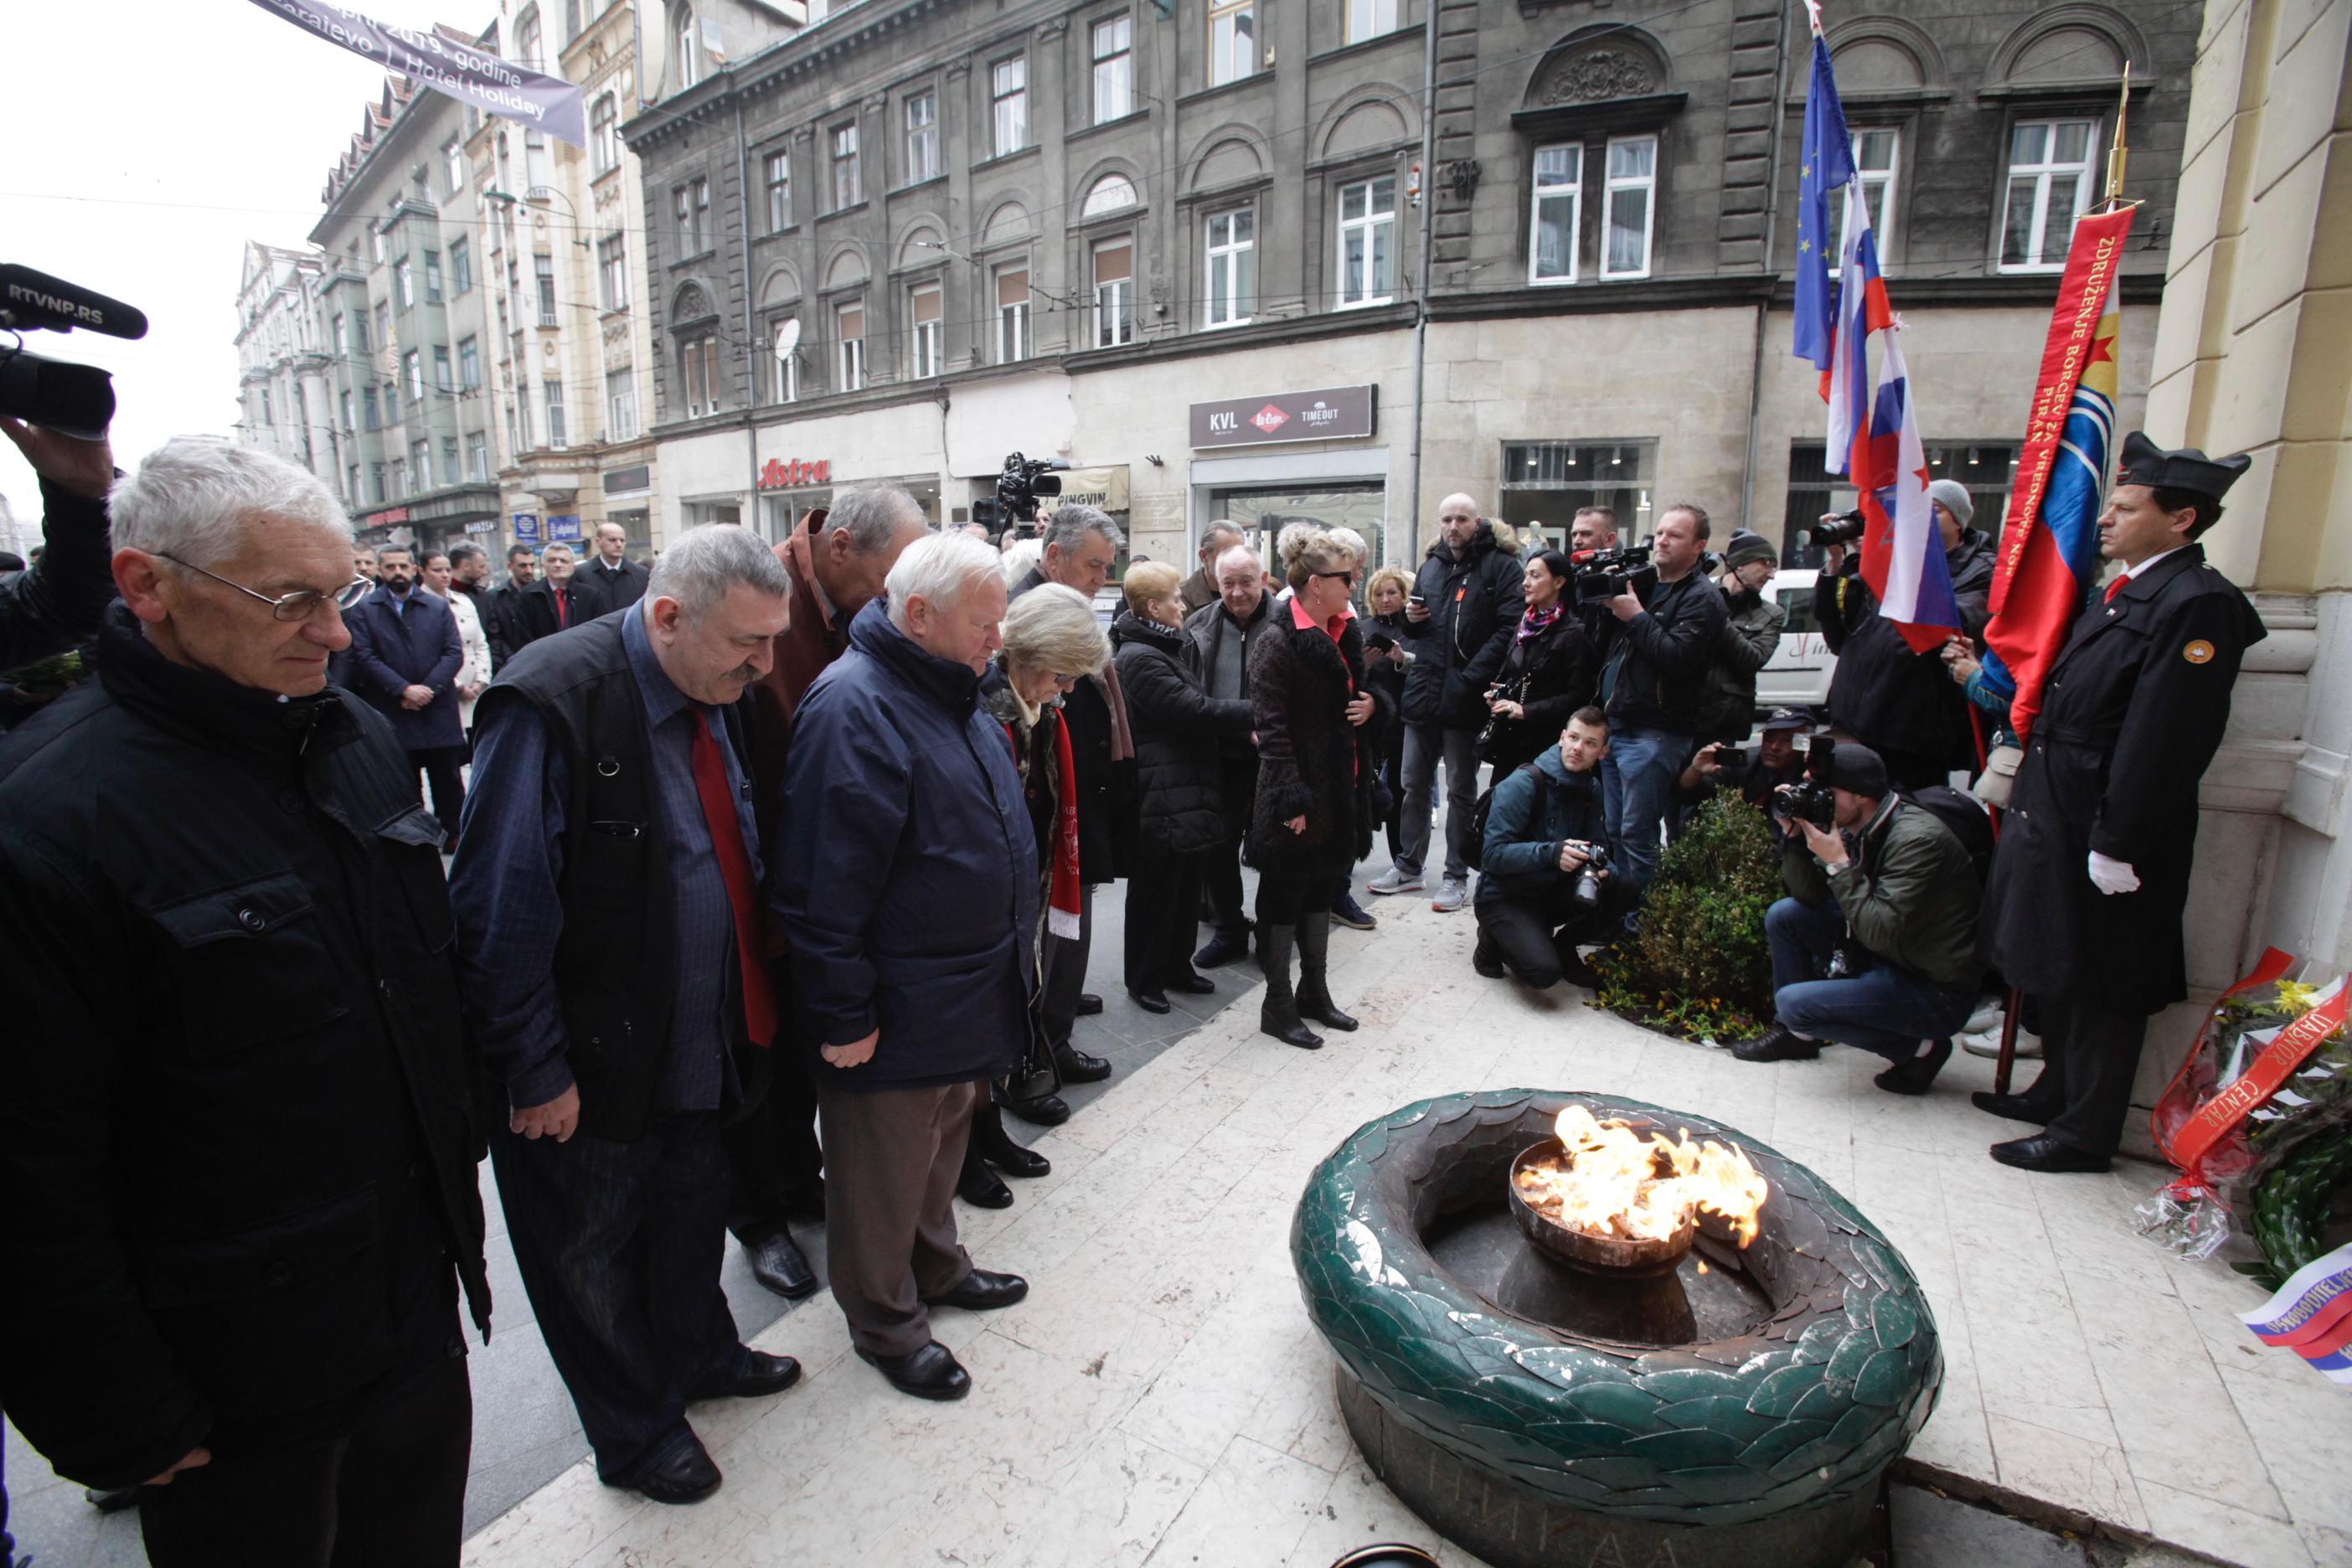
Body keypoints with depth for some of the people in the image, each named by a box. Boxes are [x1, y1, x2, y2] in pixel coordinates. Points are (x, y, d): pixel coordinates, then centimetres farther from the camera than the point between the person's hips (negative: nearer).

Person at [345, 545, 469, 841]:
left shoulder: (439, 607, 7)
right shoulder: (364, 609, 3)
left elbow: (454, 653, 0)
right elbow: (364, 658, -6)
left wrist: (428, 688, -12)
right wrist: (404, 689, -15)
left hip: (438, 711, 1)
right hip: (392, 714, -1)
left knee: (448, 778, 7)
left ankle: (454, 833, 19)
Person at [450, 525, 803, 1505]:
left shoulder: (710, 697, -1)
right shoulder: (552, 703, -26)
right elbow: (501, 909, -24)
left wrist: (744, 1008, 8)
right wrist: (535, 1071, -18)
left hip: (694, 1045, 7)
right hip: (590, 1066, -7)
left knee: (690, 1213, 27)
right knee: (596, 1258, 18)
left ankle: (700, 1356, 53)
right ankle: (634, 1435, 41)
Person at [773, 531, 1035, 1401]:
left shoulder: (950, 692, 9)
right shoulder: (852, 707, -23)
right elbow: (825, 881, -25)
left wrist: (1012, 951, 21)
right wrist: (842, 1015, -20)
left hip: (970, 996, 9)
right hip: (896, 1017, -9)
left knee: (942, 1145, 26)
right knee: (886, 1175, 12)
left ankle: (936, 1267, 47)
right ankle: (886, 1323, 33)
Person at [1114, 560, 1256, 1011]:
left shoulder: (1173, 649, 14)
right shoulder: (1138, 658, -17)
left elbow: (1199, 707, 13)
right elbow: (1196, 711, -21)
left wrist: (1245, 730, -2)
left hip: (1188, 791, 9)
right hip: (1161, 798, -9)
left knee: (1187, 886, 18)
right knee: (1155, 891, 4)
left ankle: (1177, 966, 33)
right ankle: (1144, 979, 19)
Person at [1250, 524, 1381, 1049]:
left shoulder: (1346, 635, 9)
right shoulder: (1278, 645, -16)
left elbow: (1360, 690, 24)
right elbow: (1271, 726, -20)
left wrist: (1372, 702, 0)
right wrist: (1291, 798, -22)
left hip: (1341, 787, 9)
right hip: (1297, 794, -8)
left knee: (1321, 887, 19)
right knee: (1283, 895, 4)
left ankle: (1315, 990, 34)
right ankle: (1277, 1005, 18)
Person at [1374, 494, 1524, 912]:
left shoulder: (1500, 567, -4)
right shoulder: (1429, 568, 15)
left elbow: (1508, 629, -13)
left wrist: (1470, 678, -20)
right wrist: (1410, 619, 1)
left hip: (1464, 700, -6)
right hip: (1422, 694, 6)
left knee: (1461, 791, 5)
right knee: (1414, 786, 12)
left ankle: (1456, 877, 15)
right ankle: (1408, 868, 24)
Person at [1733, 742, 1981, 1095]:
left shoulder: (1917, 839, -24)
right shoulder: (1857, 830, 1)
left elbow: (1883, 934, -30)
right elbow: (1810, 895, 5)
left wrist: (1838, 864, -27)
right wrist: (1794, 837, -8)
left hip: (1936, 991, -9)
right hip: (1886, 962, 9)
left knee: (1792, 1002, -20)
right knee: (1784, 915, 3)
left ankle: (1918, 1048, -1)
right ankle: (1795, 1033, 17)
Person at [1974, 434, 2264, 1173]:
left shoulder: (2198, 604, -16)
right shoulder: (2123, 593, 13)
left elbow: (2165, 740, -21)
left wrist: (2118, 845, -22)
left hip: (2108, 832, -9)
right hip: (2059, 818, 9)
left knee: (2101, 987, 4)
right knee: (2058, 972, 21)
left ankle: (2085, 1133, 18)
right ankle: (2058, 1092, 37)